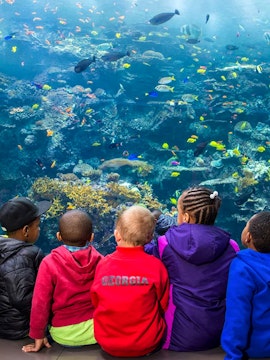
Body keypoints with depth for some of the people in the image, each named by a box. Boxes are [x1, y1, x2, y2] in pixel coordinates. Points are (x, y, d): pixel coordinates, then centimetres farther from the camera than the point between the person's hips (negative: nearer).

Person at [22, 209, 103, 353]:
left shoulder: (49, 263, -15)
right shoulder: (100, 261, -9)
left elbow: (40, 302, -12)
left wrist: (38, 336, 0)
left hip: (63, 335, -1)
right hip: (97, 331, 1)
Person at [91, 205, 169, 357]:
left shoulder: (103, 264, -12)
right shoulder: (156, 266, -16)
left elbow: (96, 304, 2)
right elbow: (163, 307, -3)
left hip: (107, 343, 2)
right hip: (147, 344, -1)